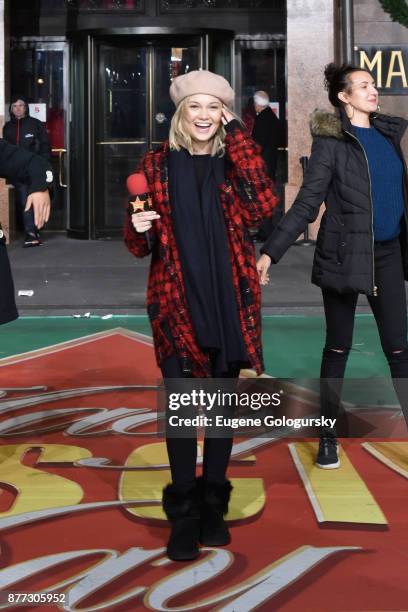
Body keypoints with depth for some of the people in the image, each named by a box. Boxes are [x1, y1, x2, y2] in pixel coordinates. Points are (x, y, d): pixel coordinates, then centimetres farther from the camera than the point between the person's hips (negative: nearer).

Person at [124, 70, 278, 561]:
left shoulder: (234, 162, 3)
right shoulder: (157, 164, 2)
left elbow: (262, 206, -18)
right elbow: (140, 247, 4)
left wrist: (236, 136, -14)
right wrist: (138, 229, -20)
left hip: (228, 299, 1)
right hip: (177, 300, -1)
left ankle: (212, 502, 24)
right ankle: (183, 511, 11)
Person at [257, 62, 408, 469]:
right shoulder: (331, 141, -7)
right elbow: (306, 204, -11)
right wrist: (270, 252, -18)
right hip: (343, 254, -5)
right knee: (338, 347, 5)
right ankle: (328, 435, 18)